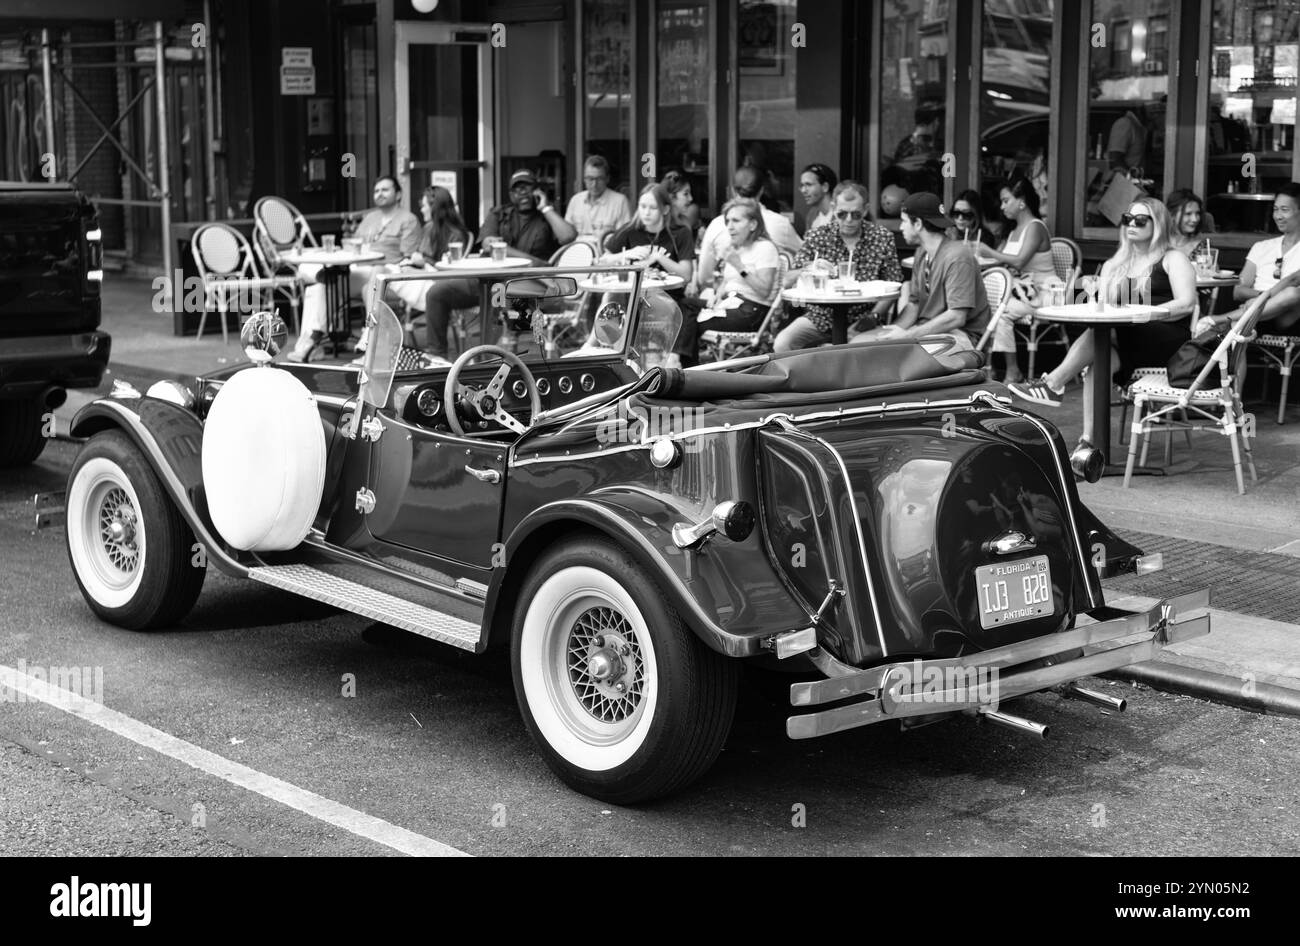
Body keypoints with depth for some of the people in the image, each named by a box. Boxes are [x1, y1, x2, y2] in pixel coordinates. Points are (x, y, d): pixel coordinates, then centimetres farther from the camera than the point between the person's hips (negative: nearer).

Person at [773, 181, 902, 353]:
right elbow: (788, 281, 2)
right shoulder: (817, 237, 2)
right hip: (820, 317, 1)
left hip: (861, 318, -1)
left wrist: (873, 317, -11)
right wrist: (809, 269, -19)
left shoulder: (883, 238, 1)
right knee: (782, 344, -24)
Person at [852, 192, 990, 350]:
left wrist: (907, 335, -21)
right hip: (925, 328, 9)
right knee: (859, 342, -6)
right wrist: (895, 330, -8)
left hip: (959, 333, -8)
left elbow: (956, 317, -22)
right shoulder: (922, 254, 13)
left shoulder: (957, 258, -17)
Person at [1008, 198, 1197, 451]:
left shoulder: (1172, 259, 7)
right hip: (1126, 346, 5)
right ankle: (1088, 441, -34)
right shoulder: (1113, 266, 23)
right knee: (1097, 362, -28)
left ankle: (1053, 383, -29)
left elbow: (1187, 304, -6)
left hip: (1168, 341, -5)